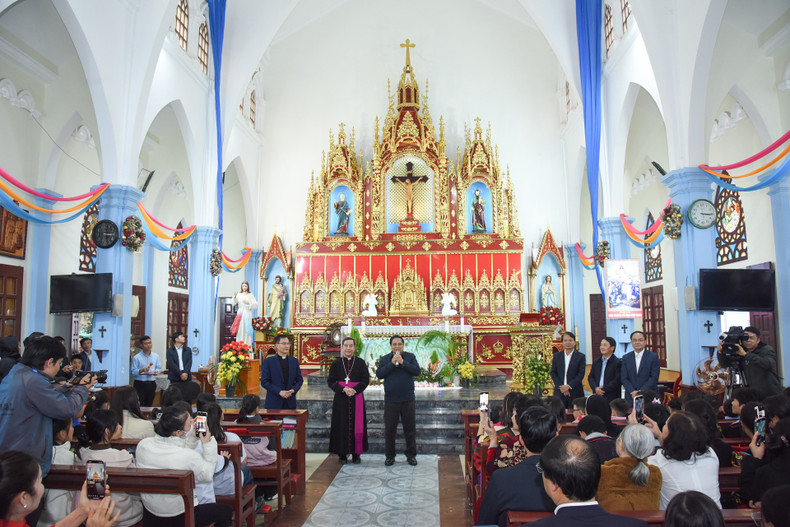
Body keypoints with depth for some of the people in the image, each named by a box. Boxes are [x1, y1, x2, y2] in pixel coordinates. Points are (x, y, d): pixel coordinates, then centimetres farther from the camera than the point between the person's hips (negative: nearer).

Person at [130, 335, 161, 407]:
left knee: (149, 405, 7)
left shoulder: (156, 356, 10)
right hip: (140, 384, -4)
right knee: (139, 406, -7)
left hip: (151, 384, 4)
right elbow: (133, 372, -7)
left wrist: (156, 371, -9)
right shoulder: (136, 358, -3)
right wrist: (142, 370, -23)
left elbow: (159, 368, 12)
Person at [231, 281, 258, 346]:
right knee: (240, 331, -2)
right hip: (240, 314, 2)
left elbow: (255, 305, -1)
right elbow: (234, 303, 0)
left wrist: (248, 303, -15)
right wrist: (234, 297, -13)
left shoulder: (250, 295, 6)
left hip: (247, 314, -1)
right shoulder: (239, 295, 10)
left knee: (247, 331, -7)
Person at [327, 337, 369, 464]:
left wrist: (354, 390, -14)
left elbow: (365, 380, 0)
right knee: (342, 425, 1)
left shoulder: (361, 363, 5)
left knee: (357, 425, 1)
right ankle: (342, 454, 10)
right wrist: (343, 389, -14)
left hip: (357, 398, 0)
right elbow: (331, 381, 1)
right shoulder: (336, 363, 5)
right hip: (341, 399, 0)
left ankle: (356, 453, 12)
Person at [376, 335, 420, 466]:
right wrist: (392, 363, -14)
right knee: (389, 429, 5)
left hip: (407, 400, 0)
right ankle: (389, 456, 17)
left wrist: (403, 363, -16)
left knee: (410, 429, 7)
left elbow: (417, 371, -9)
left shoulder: (410, 357, 4)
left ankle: (411, 455, 19)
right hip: (390, 400, 0)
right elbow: (379, 374, -7)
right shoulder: (384, 359, 7)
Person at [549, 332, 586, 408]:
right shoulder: (556, 356, 11)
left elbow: (581, 374, -3)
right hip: (559, 392, 2)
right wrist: (561, 387, -6)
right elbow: (553, 373, 7)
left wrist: (569, 386, -13)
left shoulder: (581, 356, 3)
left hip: (575, 393, -2)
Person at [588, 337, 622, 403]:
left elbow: (618, 380, -11)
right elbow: (590, 377, 12)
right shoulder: (596, 362, 15)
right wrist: (595, 388, -8)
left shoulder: (618, 362, -4)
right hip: (597, 396, 5)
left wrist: (604, 390, -14)